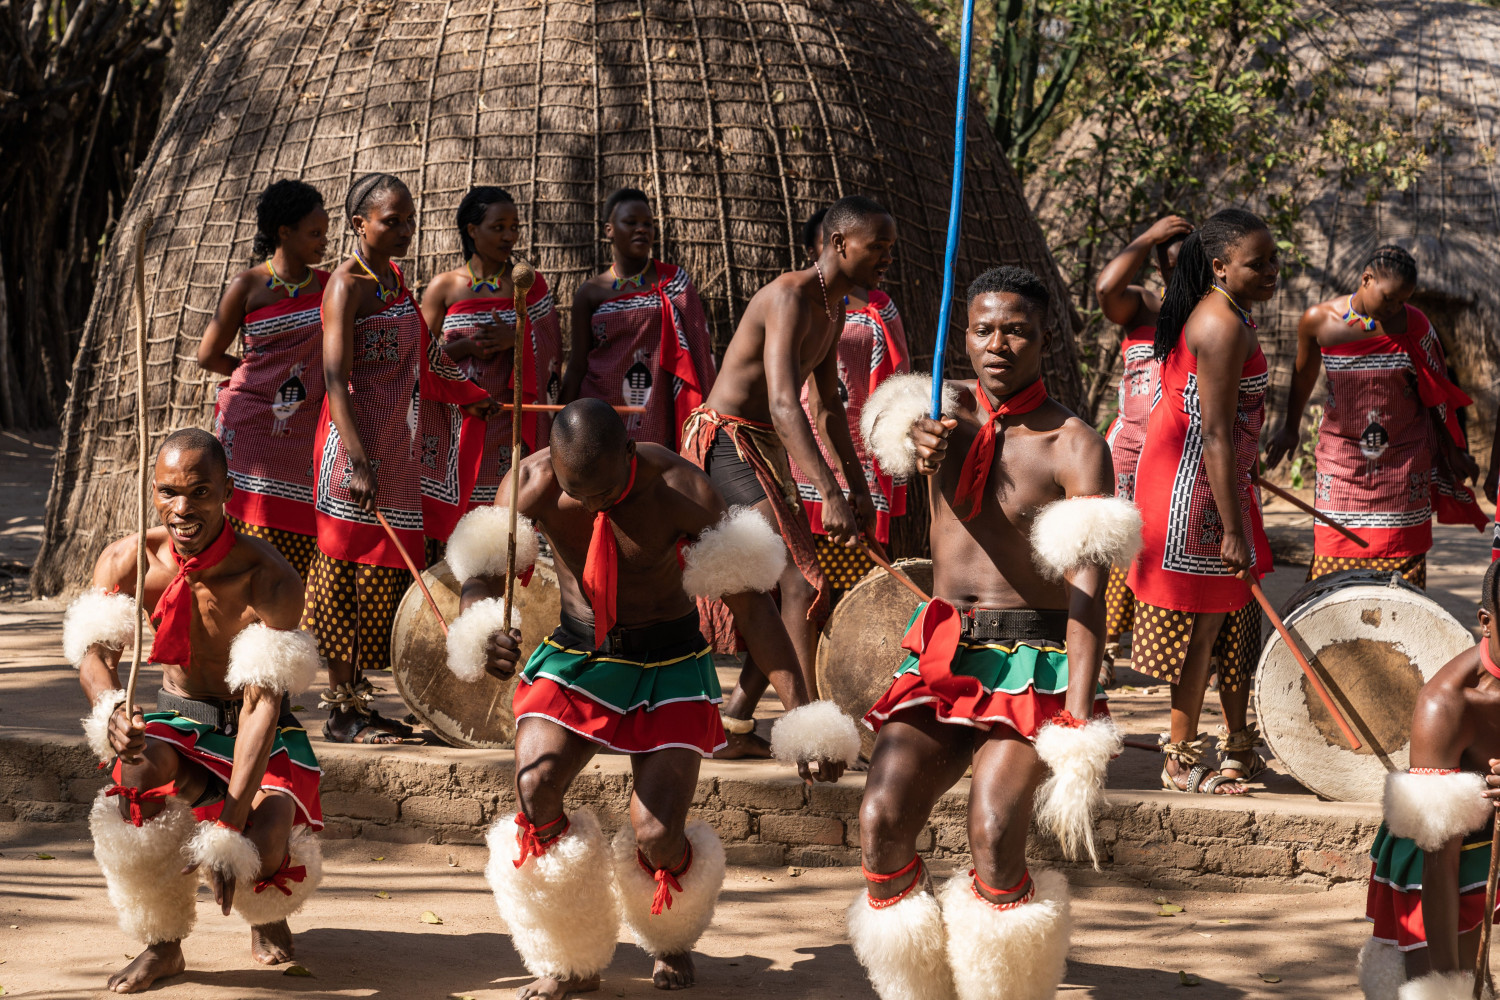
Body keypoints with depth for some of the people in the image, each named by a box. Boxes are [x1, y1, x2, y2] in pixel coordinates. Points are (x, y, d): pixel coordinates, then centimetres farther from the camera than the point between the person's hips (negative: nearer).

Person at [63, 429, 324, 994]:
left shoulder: (269, 579, -24)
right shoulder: (127, 561, -12)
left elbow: (263, 702, -29)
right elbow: (93, 652, -19)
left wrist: (233, 823, -37)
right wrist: (112, 713, -46)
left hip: (261, 735, -2)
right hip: (178, 723, 2)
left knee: (264, 853, -29)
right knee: (138, 772, -35)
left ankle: (267, 916, 15)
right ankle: (163, 944, -12)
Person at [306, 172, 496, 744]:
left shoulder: (394, 277, 14)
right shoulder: (346, 285, -12)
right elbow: (336, 380, -18)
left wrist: (473, 397, 31)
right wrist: (357, 462, -26)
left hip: (397, 449, 8)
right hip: (356, 446, -8)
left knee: (381, 574, 10)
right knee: (350, 571, -5)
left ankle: (357, 696, 17)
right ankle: (341, 708, 0)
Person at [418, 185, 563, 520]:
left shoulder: (530, 285, 8)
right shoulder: (444, 288, 5)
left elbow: (553, 349, 5)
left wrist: (516, 339, -14)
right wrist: (467, 346, -13)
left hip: (509, 416, 0)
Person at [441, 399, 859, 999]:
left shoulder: (682, 492, -23)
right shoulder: (531, 484, -16)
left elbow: (752, 605, -20)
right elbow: (483, 573, -11)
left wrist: (803, 716, -26)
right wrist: (479, 635, -37)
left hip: (670, 664, -2)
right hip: (575, 657, 2)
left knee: (658, 833, -16)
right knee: (534, 788, -23)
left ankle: (671, 939, 23)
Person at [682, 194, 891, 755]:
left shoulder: (833, 308, 12)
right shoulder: (790, 297, -21)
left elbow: (828, 406, 22)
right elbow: (784, 405, -32)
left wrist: (858, 486, 19)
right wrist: (829, 494, -39)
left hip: (765, 451, 10)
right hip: (725, 443, -10)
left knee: (786, 590, 9)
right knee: (801, 584, -17)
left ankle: (736, 728, 14)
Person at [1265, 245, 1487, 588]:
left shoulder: (1413, 324, -6)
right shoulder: (1319, 321, -5)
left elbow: (1434, 390, 5)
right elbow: (1304, 373, 14)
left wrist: (1452, 450, 8)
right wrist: (1290, 428, 25)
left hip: (1404, 461, 0)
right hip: (1341, 460, 0)